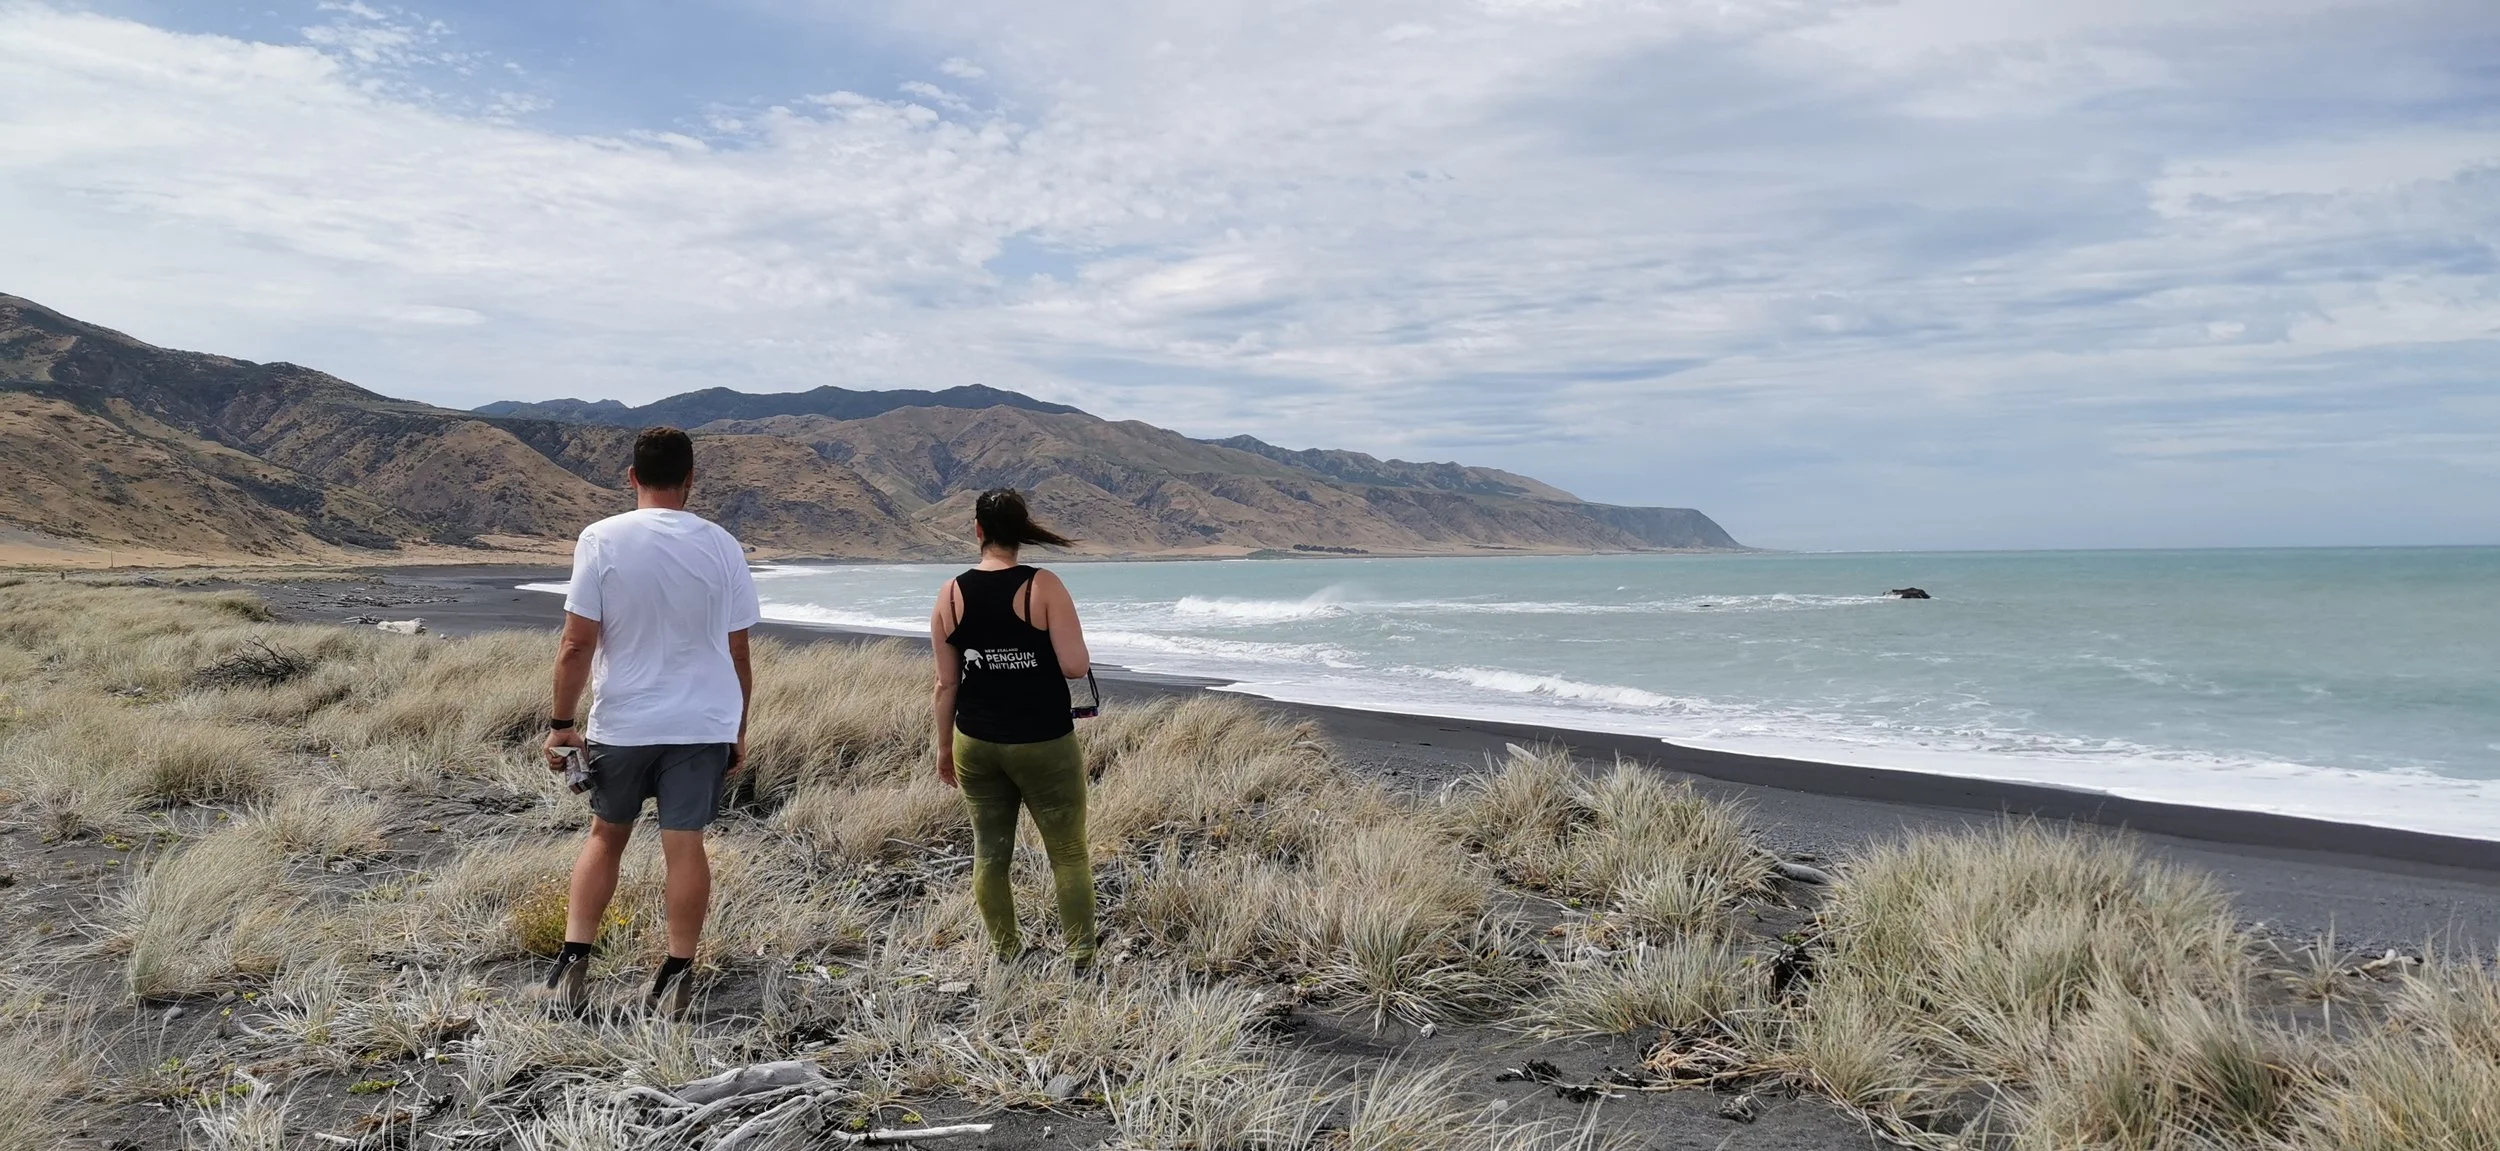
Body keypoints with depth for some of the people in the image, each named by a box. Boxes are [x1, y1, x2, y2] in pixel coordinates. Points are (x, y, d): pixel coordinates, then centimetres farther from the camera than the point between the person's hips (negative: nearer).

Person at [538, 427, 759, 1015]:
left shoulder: (602, 540, -8)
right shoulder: (721, 546, -1)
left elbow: (577, 644, -10)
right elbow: (738, 653, 3)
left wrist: (561, 722, 0)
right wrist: (738, 730, 14)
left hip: (621, 723, 0)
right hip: (702, 724, 1)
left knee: (605, 835, 17)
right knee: (684, 844, 4)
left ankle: (573, 962, 15)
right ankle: (677, 977, 10)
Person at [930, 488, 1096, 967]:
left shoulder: (950, 595, -2)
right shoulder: (1043, 586, -13)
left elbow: (946, 684, 2)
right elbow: (1076, 667, -17)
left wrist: (943, 747, 13)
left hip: (976, 744, 3)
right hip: (1044, 744, -3)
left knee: (989, 850, 15)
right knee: (1069, 851, 9)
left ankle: (1006, 950, 24)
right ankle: (1081, 954, 12)